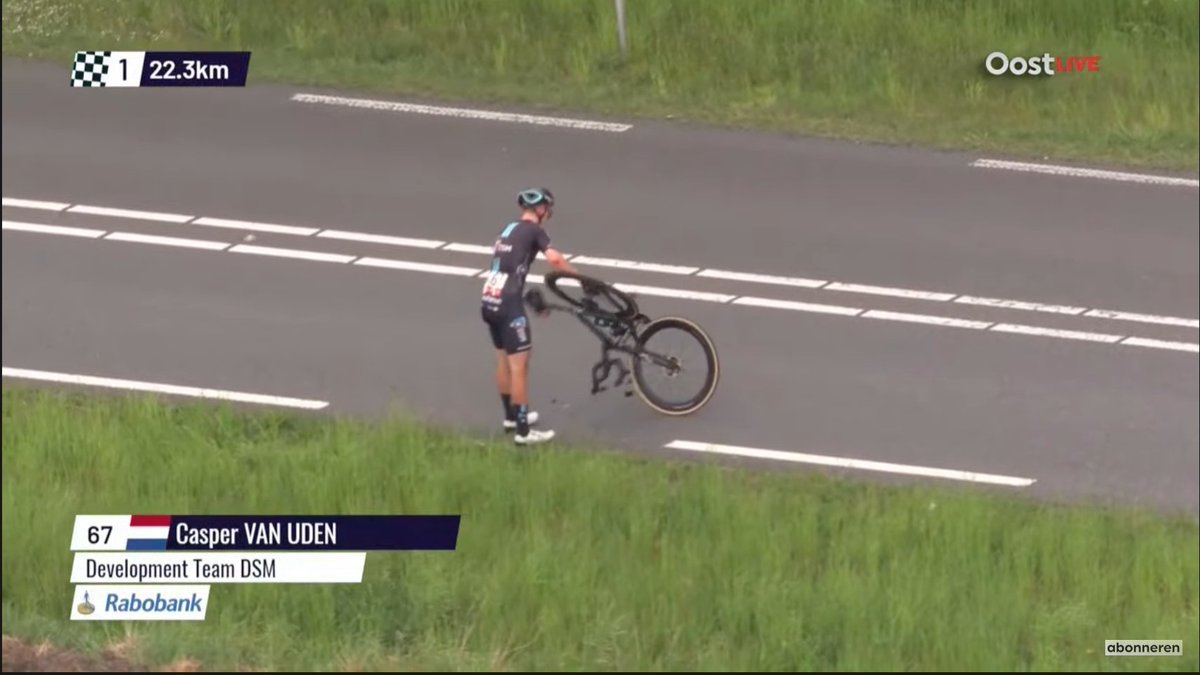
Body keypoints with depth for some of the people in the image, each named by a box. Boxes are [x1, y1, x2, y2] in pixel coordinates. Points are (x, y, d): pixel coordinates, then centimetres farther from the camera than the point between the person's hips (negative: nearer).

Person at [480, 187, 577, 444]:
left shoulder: (509, 229, 20)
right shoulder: (533, 230, -5)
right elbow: (554, 258, -22)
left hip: (489, 302, 9)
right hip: (508, 304, -9)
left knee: (504, 361, 23)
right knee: (519, 366, -4)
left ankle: (511, 416, 37)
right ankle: (524, 431, -3)